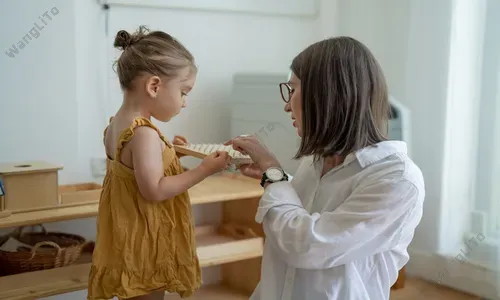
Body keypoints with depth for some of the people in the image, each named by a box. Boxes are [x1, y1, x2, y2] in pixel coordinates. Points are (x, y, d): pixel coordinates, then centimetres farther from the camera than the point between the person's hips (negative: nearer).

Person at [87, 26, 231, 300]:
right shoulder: (144, 133, -25)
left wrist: (165, 151, 11)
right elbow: (154, 190, -27)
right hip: (145, 246, -9)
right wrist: (204, 169, -23)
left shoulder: (115, 126, 5)